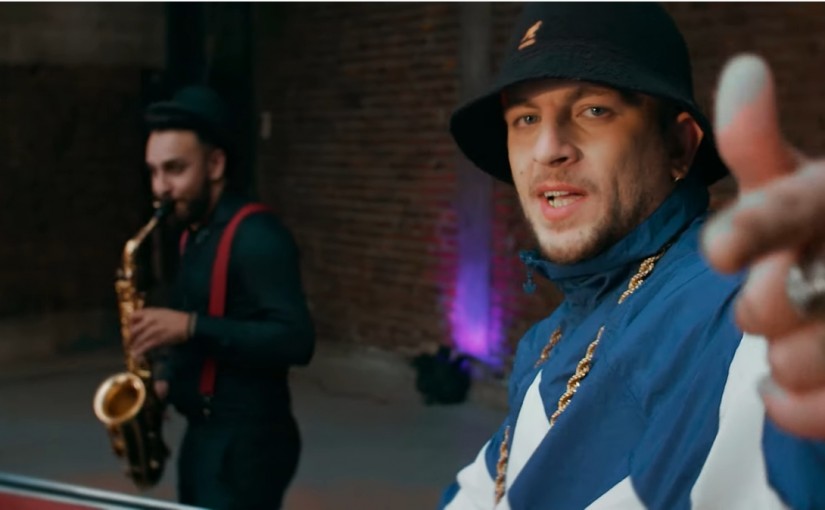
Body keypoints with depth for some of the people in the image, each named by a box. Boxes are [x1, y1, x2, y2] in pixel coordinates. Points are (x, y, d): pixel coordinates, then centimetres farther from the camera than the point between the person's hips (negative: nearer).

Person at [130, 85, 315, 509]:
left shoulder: (256, 237, -17)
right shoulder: (195, 234, 12)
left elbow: (296, 341, -25)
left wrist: (190, 327, -27)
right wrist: (168, 378, 4)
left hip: (248, 444, -9)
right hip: (203, 435, 9)